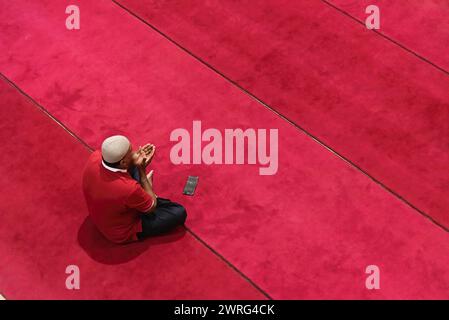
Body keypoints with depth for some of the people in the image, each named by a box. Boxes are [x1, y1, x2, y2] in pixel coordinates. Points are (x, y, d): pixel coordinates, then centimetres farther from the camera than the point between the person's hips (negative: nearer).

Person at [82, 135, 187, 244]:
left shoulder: (94, 157, -26)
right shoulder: (128, 188, -42)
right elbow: (151, 207, -19)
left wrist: (135, 158, -17)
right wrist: (142, 171, -16)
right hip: (123, 234, -6)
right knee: (179, 213, 0)